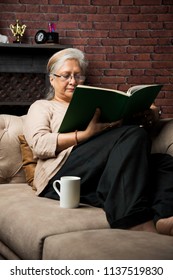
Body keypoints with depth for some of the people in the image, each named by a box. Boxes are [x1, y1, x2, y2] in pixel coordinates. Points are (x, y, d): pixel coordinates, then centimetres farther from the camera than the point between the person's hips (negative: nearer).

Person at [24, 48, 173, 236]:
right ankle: (135, 222, -43)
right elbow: (39, 144, 0)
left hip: (108, 175, 5)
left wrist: (147, 114, 7)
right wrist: (86, 134, -13)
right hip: (63, 174, -5)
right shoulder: (42, 106, 21)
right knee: (133, 135, -27)